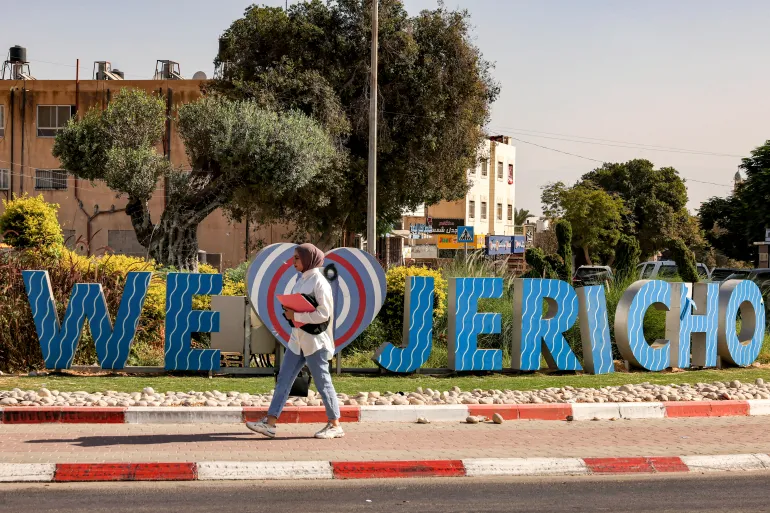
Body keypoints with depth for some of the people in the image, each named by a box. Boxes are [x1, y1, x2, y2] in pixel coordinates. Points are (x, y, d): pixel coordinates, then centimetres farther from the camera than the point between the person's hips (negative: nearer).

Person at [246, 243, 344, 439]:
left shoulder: (319, 282, -14)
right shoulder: (301, 280, 11)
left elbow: (324, 313, -21)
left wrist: (295, 316, -18)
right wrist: (289, 312, -1)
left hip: (315, 341, -9)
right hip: (298, 340, 9)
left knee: (323, 382, 0)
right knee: (283, 379, 5)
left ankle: (335, 426, 11)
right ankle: (270, 423, 5)